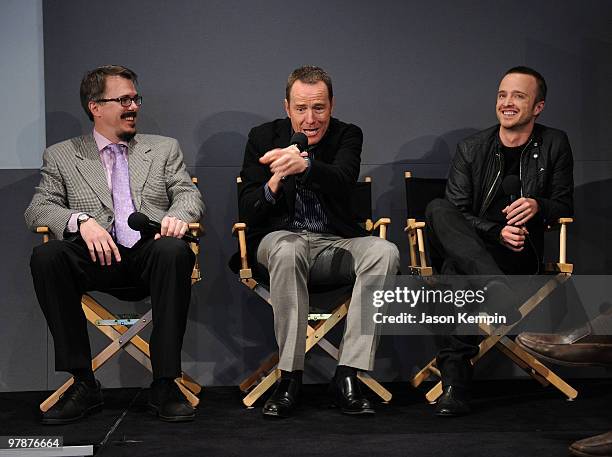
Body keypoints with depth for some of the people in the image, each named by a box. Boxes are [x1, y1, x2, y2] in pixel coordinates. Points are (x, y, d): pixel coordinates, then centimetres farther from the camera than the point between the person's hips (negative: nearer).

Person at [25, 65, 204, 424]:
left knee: (175, 252, -36)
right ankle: (83, 383, -24)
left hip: (151, 252, 0)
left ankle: (165, 384, -30)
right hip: (99, 257, 0)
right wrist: (82, 220, -14)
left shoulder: (164, 149, 23)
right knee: (46, 256, -31)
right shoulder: (62, 156, 18)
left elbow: (189, 193, 13)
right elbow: (38, 209, 7)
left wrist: (177, 214, -13)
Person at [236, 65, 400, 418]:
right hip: (282, 237, -1)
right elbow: (248, 212, -3)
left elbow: (344, 182, -21)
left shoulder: (347, 135, 2)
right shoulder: (264, 137, 2)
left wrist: (305, 165, -43)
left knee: (385, 252, -28)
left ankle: (348, 376, -28)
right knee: (287, 251, -37)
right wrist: (273, 184, -26)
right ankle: (290, 378, -30)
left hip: (334, 243, 1)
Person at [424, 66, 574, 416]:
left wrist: (539, 206, -15)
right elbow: (457, 212, 2)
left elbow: (566, 207, 10)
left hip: (519, 254, -2)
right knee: (437, 209, -33)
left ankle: (455, 374, -39)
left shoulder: (554, 145, 11)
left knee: (457, 269, -36)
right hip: (472, 245, 2)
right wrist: (497, 233, -16)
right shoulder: (472, 149, 11)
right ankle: (509, 302, -49)